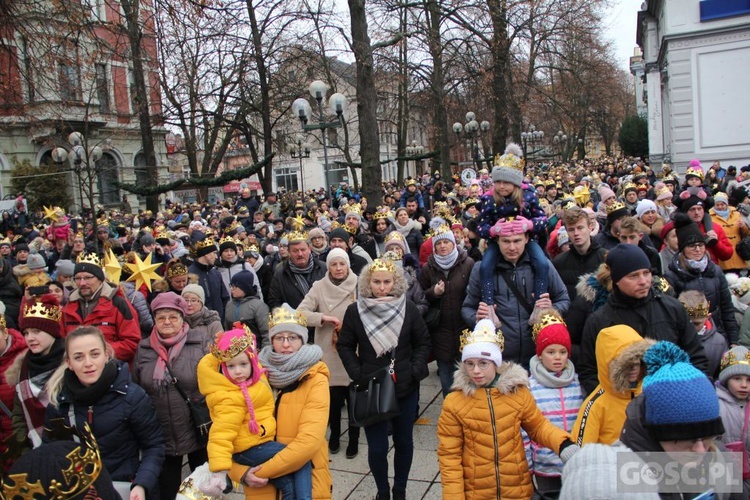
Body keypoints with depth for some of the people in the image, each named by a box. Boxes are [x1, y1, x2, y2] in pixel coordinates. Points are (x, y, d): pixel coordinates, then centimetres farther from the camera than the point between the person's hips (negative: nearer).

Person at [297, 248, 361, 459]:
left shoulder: (358, 286, -5)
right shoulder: (319, 287, -1)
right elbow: (300, 312, -7)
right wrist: (323, 317, -18)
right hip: (329, 351, 1)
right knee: (333, 397, 11)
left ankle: (354, 439, 27)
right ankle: (334, 435, 35)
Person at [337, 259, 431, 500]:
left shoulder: (408, 308, -5)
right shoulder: (355, 311, -7)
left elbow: (423, 342, 4)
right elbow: (345, 346, 2)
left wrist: (415, 371, -7)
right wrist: (358, 374, -8)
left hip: (405, 388, 1)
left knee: (404, 442, 14)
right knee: (377, 447, 3)